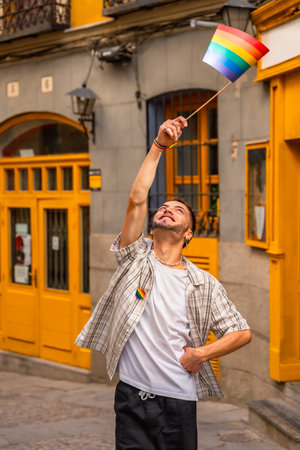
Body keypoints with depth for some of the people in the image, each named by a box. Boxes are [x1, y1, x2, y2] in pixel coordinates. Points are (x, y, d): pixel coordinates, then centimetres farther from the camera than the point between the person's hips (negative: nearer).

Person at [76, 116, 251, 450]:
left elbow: (241, 332, 6)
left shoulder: (204, 284, 4)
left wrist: (201, 353, -9)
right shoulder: (136, 257, 4)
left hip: (179, 402, 1)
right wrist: (158, 146, -10)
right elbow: (136, 199, -9)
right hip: (131, 397, 0)